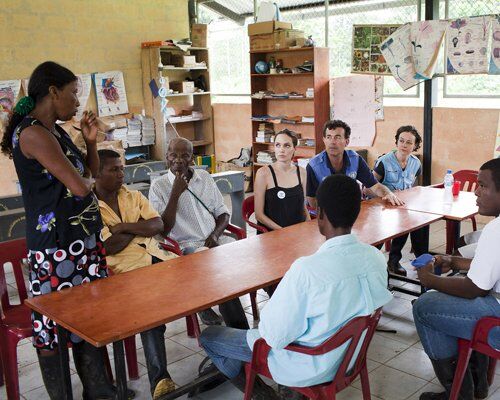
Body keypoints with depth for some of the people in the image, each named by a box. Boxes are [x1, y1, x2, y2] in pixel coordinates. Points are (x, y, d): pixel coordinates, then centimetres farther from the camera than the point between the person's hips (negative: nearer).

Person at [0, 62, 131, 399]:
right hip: (56, 247, -9)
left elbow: (92, 171, 21)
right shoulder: (32, 133, -16)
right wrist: (86, 180, 1)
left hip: (85, 238, 9)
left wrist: (91, 140, 6)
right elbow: (79, 187, -21)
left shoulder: (56, 130, 12)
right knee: (54, 324, 4)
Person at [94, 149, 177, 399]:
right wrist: (139, 226, 2)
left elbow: (158, 225, 3)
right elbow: (110, 246, -11)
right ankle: (159, 378, -28)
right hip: (127, 270, -6)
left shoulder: (134, 196, 17)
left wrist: (124, 226, -8)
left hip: (157, 257, 6)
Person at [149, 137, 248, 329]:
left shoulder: (204, 177, 11)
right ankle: (241, 331, -14)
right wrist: (175, 194, -15)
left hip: (214, 240, 5)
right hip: (186, 246, -4)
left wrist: (215, 234, -5)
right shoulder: (158, 186, -1)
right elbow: (163, 229, -8)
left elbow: (222, 212, 15)